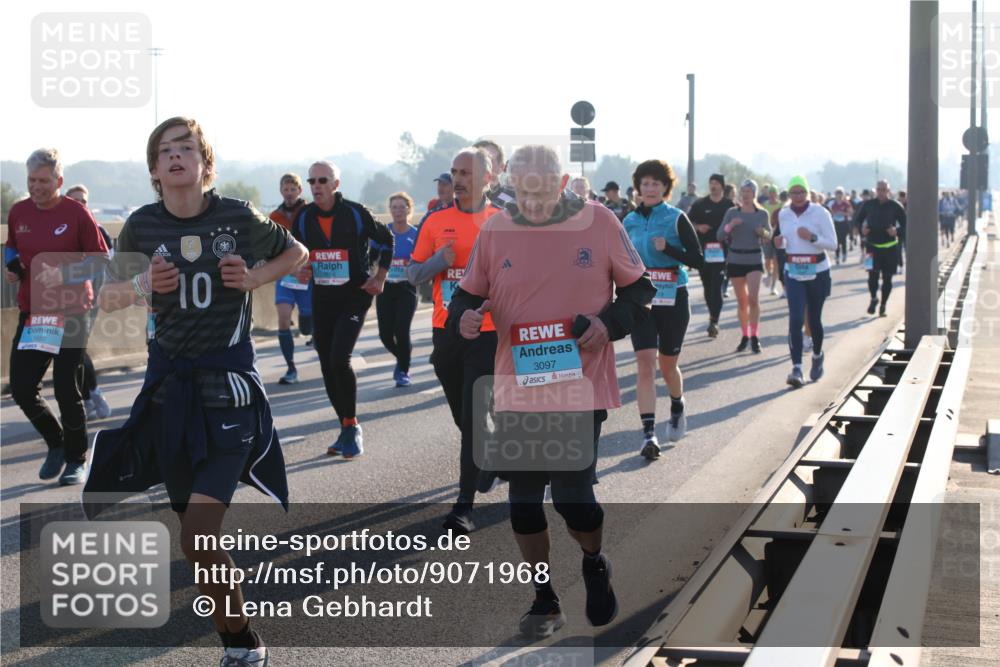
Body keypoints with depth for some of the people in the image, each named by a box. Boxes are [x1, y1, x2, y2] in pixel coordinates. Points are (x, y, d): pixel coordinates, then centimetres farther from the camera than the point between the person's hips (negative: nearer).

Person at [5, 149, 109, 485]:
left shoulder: (76, 213, -10)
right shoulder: (18, 212, 4)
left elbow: (100, 259, -7)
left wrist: (64, 274, -20)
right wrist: (10, 264, 0)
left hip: (71, 314, -5)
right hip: (32, 313, 5)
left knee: (67, 390, -3)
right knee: (21, 388, 1)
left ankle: (76, 459, 18)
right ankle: (55, 444, 27)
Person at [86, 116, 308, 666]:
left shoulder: (237, 217, -5)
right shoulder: (142, 225, 0)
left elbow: (296, 253, 13)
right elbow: (108, 300, 12)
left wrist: (254, 278, -5)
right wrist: (142, 285, -9)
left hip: (227, 384, -3)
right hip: (169, 383, 3)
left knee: (197, 537, -15)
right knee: (196, 533, 8)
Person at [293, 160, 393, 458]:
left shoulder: (355, 213, -9)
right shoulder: (304, 217, 2)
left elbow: (386, 239, 5)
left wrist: (380, 277, 0)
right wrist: (300, 270, -5)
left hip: (355, 296, -5)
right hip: (322, 298, 5)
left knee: (339, 359, -20)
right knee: (328, 366, 6)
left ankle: (352, 425, -5)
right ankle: (347, 429, 20)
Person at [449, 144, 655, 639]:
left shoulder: (599, 223, -4)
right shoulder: (495, 230, 0)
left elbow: (638, 288, 5)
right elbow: (468, 294, 9)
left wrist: (609, 323, -12)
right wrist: (464, 318, -14)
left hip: (581, 387, -2)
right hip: (516, 389, 3)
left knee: (573, 496, -7)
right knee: (523, 499, 9)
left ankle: (595, 563, 27)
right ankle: (544, 601, 28)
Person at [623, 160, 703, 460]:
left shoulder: (676, 218, -4)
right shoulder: (630, 221, 6)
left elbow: (697, 259, -7)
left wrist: (667, 248, -21)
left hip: (672, 299, -2)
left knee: (667, 365, 10)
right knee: (645, 363, -11)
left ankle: (677, 408, 42)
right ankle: (648, 433, -15)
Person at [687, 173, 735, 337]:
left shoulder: (730, 205, 3)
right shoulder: (700, 204, 7)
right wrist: (698, 227, -8)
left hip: (721, 251, -3)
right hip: (703, 250, 3)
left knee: (717, 286, -11)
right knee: (707, 285, 10)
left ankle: (714, 321, -15)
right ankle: (713, 316, 24)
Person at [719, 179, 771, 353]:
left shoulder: (762, 214, 1)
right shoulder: (731, 213, 1)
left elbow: (769, 236, 12)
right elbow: (720, 236, -1)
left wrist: (764, 233, -11)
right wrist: (730, 225, -19)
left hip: (754, 260, -1)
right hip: (735, 260, 1)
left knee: (753, 298, -16)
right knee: (741, 301, 7)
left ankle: (754, 336, -6)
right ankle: (745, 336, 18)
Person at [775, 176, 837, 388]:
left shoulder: (820, 213, -8)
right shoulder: (783, 215, 4)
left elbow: (833, 244, -8)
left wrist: (812, 237, -24)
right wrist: (781, 242, -3)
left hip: (817, 272, -2)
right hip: (793, 273, 2)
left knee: (814, 319, 10)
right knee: (795, 319, -13)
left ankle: (817, 355, 40)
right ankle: (796, 368, -18)